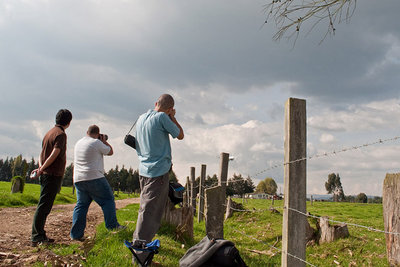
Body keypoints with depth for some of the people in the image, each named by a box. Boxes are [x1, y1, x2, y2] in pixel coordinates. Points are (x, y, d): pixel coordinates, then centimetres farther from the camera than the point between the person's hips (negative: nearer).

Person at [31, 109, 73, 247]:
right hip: (53, 175, -9)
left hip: (46, 174, 9)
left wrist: (40, 167, 1)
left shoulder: (50, 132, 17)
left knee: (44, 206, 13)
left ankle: (40, 235, 20)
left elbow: (42, 153, 14)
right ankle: (36, 237, -4)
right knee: (44, 206, -7)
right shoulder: (61, 134, -11)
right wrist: (41, 169, -12)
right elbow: (54, 155, -19)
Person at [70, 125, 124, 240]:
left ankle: (76, 234, 7)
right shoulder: (97, 143, -8)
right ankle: (112, 226, 3)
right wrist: (104, 141, 16)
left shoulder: (78, 143, 16)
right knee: (108, 200, 4)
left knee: (81, 204, 10)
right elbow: (110, 152, 3)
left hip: (78, 179, 7)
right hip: (94, 178, -7)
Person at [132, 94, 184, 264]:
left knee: (145, 208, 22)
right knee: (150, 213, -5)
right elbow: (180, 135, -2)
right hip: (158, 171, -8)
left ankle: (138, 242, 35)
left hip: (143, 170, 9)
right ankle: (140, 254, -2)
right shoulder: (162, 117, -13)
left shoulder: (141, 118, 11)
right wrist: (172, 117, 6)